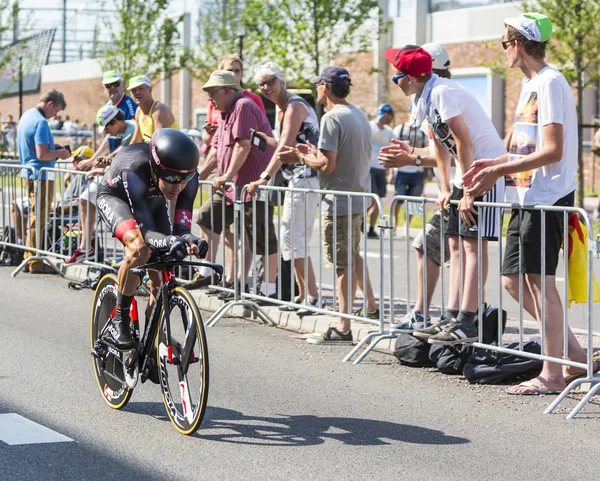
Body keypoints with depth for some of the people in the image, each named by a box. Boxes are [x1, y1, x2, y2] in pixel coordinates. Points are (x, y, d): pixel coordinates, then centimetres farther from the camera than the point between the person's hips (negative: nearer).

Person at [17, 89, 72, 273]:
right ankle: (35, 263, 1)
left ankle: (29, 258, 21)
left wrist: (55, 150, 15)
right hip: (40, 176, -10)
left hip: (27, 174, 10)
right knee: (38, 220, -3)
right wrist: (59, 153, -9)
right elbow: (42, 154, -25)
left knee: (34, 218, 17)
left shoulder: (26, 116, 12)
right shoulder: (40, 122, -19)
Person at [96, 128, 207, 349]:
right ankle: (119, 322, -16)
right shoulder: (134, 171, -45)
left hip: (153, 201, 5)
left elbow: (181, 226, -34)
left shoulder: (189, 175, -32)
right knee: (139, 249, -32)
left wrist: (188, 239, -57)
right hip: (115, 197, -5)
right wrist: (169, 242, -68)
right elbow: (147, 231, -48)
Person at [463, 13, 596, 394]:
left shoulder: (550, 83, -13)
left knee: (539, 279, -7)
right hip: (528, 198, 10)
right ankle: (573, 352, 16)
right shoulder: (531, 85, 17)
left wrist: (500, 171, -19)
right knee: (513, 279, 10)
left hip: (548, 197, -10)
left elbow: (552, 151, -20)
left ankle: (552, 374, 0)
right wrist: (495, 163, 13)